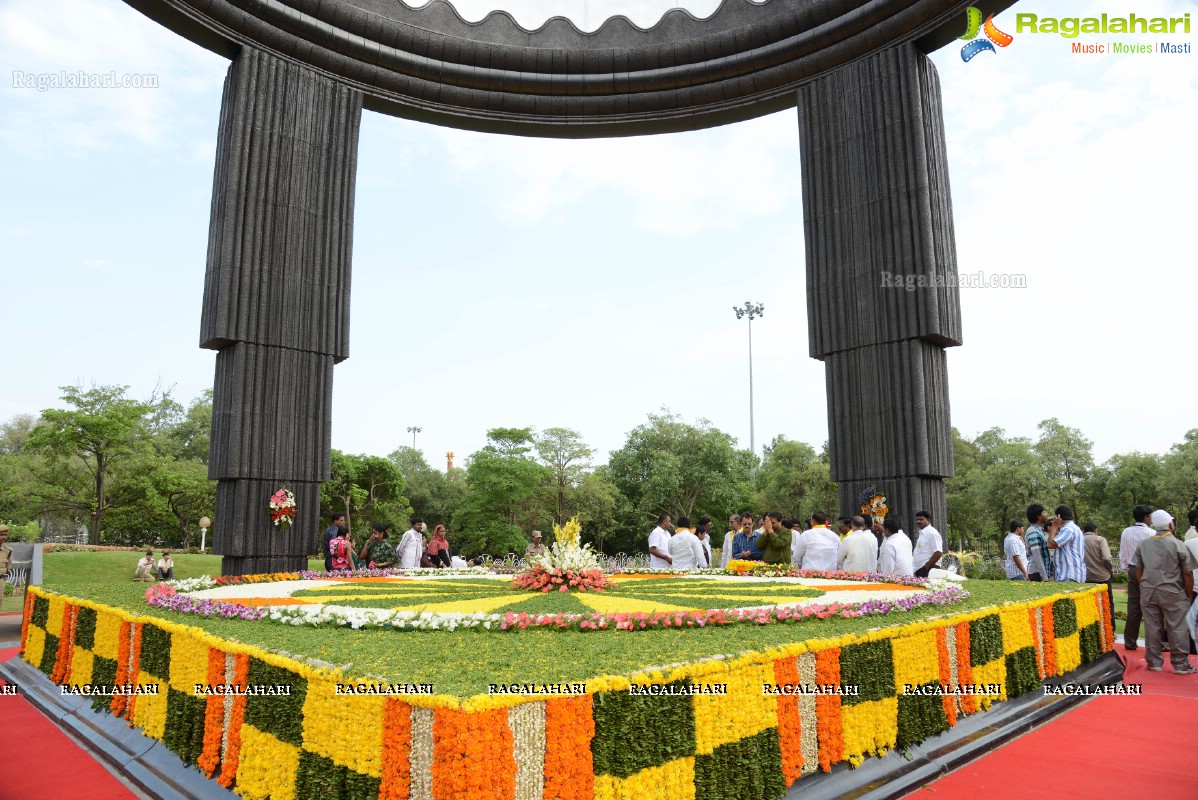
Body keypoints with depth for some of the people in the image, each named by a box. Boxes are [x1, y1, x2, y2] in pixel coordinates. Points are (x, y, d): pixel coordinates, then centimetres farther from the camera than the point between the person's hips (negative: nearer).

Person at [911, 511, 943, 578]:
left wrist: (926, 567, -15)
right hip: (919, 570, 9)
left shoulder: (932, 533, -9)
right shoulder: (921, 534, 18)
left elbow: (938, 553, -18)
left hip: (928, 570, -9)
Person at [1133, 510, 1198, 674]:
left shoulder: (1143, 545, 5)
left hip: (1148, 593, 4)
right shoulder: (1178, 545, -8)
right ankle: (1180, 664, 10)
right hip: (1172, 593, -4)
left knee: (1152, 628, 8)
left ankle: (1154, 663, 15)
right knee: (1178, 629, 5)